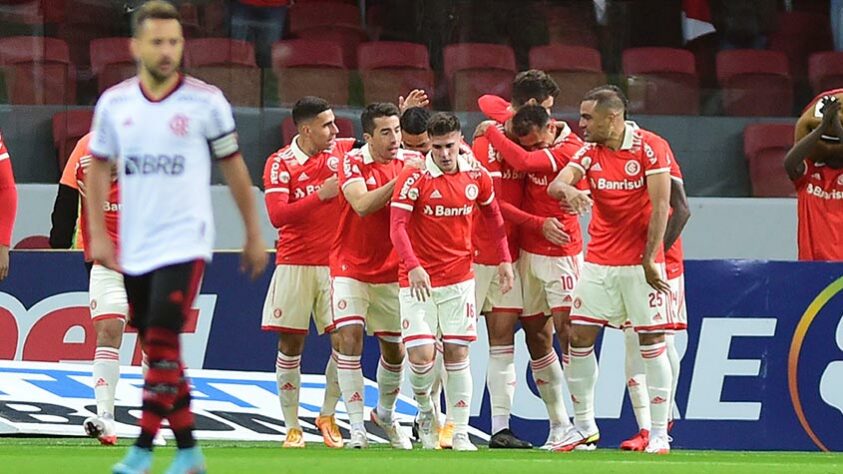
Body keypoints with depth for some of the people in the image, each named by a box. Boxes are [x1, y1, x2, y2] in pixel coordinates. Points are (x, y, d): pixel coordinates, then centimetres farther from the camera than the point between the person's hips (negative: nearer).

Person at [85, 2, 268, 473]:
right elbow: (99, 167, 13)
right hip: (135, 249, 4)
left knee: (163, 343, -15)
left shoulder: (205, 102, -6)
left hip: (184, 243, -4)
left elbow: (234, 166, 3)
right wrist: (98, 233, 6)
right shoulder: (114, 103, 3)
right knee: (158, 349, 8)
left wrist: (254, 234, 7)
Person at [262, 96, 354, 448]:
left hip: (336, 263, 3)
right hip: (295, 264, -2)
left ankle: (327, 416, 14)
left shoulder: (342, 151, 5)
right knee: (290, 344, 0)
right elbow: (277, 216, -14)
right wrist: (321, 195, -17)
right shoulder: (279, 164, -5)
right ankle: (292, 426, 8)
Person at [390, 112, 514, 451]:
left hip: (459, 280, 3)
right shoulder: (415, 178, -11)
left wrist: (505, 259, 14)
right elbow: (397, 226, -16)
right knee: (421, 356, -11)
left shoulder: (476, 177, 2)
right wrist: (413, 266, -30)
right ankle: (425, 409, 19)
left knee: (457, 354, 2)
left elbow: (493, 214, 19)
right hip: (418, 282, -3)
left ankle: (460, 433, 7)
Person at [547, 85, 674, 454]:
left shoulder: (651, 148, -10)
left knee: (651, 342, -4)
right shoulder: (589, 153, 5)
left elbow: (660, 207, -12)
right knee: (579, 337, 1)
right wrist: (568, 189, -33)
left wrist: (649, 261, -15)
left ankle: (659, 433, 1)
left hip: (640, 262, -5)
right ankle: (584, 424, 14)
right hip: (598, 261, 5)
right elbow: (555, 184, -8)